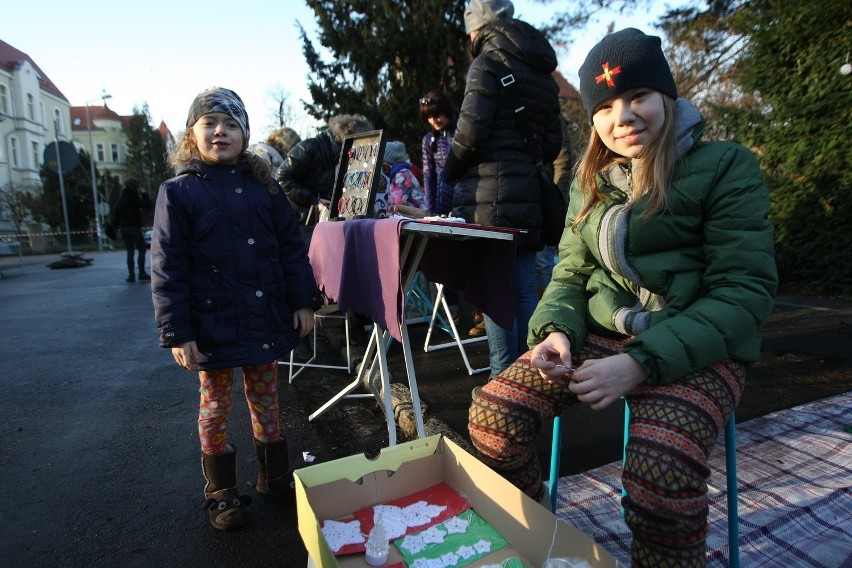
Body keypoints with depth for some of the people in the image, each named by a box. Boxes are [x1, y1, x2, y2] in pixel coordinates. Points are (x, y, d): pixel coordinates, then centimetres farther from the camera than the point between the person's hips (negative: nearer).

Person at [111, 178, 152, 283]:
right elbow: (147, 205, -10)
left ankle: (131, 275, 4)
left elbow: (115, 214, 12)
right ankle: (142, 273, -2)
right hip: (134, 227, -7)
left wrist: (115, 227, 15)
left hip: (123, 228, 7)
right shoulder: (134, 197, -9)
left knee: (130, 252, 9)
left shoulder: (120, 198, 13)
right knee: (141, 250, 1)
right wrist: (144, 193, -5)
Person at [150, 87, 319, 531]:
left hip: (266, 320, 3)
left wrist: (303, 302, 0)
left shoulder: (263, 186, 4)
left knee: (266, 402, 16)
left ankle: (274, 476, 35)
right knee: (215, 409, 12)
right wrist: (178, 333, -11)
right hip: (213, 324, -2)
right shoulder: (177, 192, -4)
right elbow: (167, 269, -7)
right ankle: (221, 492, 32)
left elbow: (292, 247, 5)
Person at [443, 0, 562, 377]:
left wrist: (448, 173, 1)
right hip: (528, 194, 8)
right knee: (523, 287, 10)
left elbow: (470, 131, -13)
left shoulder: (488, 62, -2)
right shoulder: (542, 74, 20)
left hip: (490, 193, -7)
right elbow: (553, 142, 16)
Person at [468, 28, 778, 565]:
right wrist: (556, 330, -11)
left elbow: (747, 290, -11)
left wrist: (641, 363, -23)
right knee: (492, 415, -16)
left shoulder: (725, 166, -4)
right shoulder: (590, 180, 11)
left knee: (660, 470, -33)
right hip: (599, 335, 4)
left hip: (694, 348, -3)